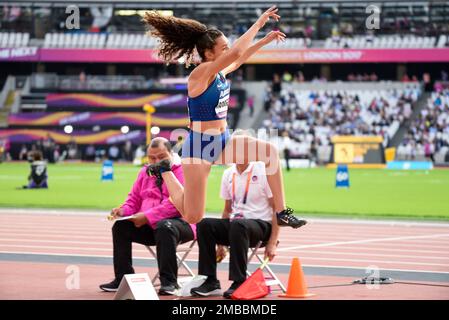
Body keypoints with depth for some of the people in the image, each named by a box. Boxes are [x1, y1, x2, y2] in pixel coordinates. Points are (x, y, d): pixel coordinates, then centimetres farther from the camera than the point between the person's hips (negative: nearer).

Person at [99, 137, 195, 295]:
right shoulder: (145, 173, 16)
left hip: (180, 222, -7)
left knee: (165, 226, -38)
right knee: (120, 227, -9)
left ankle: (169, 281, -32)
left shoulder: (182, 171, -8)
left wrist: (147, 217, -24)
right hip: (149, 226, 7)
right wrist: (123, 211, -6)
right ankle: (123, 279, -4)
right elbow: (134, 200, 19)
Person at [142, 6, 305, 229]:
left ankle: (281, 211, -4)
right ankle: (165, 173, 26)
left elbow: (238, 59, 27)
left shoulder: (220, 72, 3)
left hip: (223, 141, 8)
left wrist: (265, 41, 22)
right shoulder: (201, 73, -21)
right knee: (192, 218, -1)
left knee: (269, 151, -11)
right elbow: (236, 54, -33)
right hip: (199, 146, -8)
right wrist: (259, 22, -27)